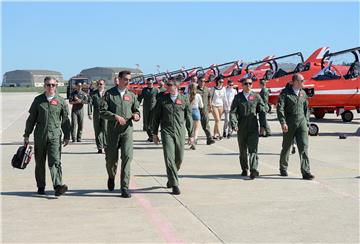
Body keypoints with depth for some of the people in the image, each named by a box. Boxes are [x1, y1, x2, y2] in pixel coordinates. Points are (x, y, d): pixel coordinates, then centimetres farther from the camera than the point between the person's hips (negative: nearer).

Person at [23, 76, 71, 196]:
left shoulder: (61, 101, 5)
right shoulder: (38, 100, 7)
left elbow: (65, 120, 9)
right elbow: (31, 119, 11)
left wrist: (67, 136, 6)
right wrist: (26, 135, 9)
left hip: (55, 135, -2)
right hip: (39, 136, 2)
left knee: (55, 161, -13)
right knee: (40, 162, 9)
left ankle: (58, 186, -21)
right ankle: (41, 186, 21)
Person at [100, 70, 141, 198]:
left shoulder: (131, 95, 12)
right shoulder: (109, 93, 3)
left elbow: (136, 110, 18)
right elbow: (102, 111, -3)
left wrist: (136, 115, -5)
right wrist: (116, 117, -17)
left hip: (127, 130, 1)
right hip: (113, 130, -1)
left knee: (127, 156, -13)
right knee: (111, 158, 6)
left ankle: (125, 187, -9)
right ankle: (111, 177, 39)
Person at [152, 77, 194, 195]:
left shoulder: (184, 100, 4)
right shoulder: (162, 100, 3)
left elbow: (189, 118, 8)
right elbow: (156, 117, 8)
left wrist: (191, 135, 6)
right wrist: (154, 134, 6)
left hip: (180, 132, 1)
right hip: (166, 131, -1)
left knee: (179, 159, 8)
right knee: (169, 158, -11)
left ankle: (171, 178, 33)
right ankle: (174, 185, -7)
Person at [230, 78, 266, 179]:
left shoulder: (256, 96, 7)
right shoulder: (238, 97, 6)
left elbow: (262, 111, 6)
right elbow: (233, 112, -1)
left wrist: (263, 125, -2)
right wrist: (234, 124, -15)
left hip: (253, 127, -1)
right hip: (241, 128, 1)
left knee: (253, 149, -12)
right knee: (243, 150, 11)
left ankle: (254, 170, -19)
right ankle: (244, 169, 26)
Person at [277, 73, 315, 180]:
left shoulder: (303, 93, 12)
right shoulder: (285, 92, -5)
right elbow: (280, 108, -12)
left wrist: (307, 124, 16)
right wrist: (283, 122, -22)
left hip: (301, 123, 3)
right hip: (289, 124, -3)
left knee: (304, 147, -9)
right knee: (286, 147, 9)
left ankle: (306, 172, -12)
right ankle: (283, 169, 29)